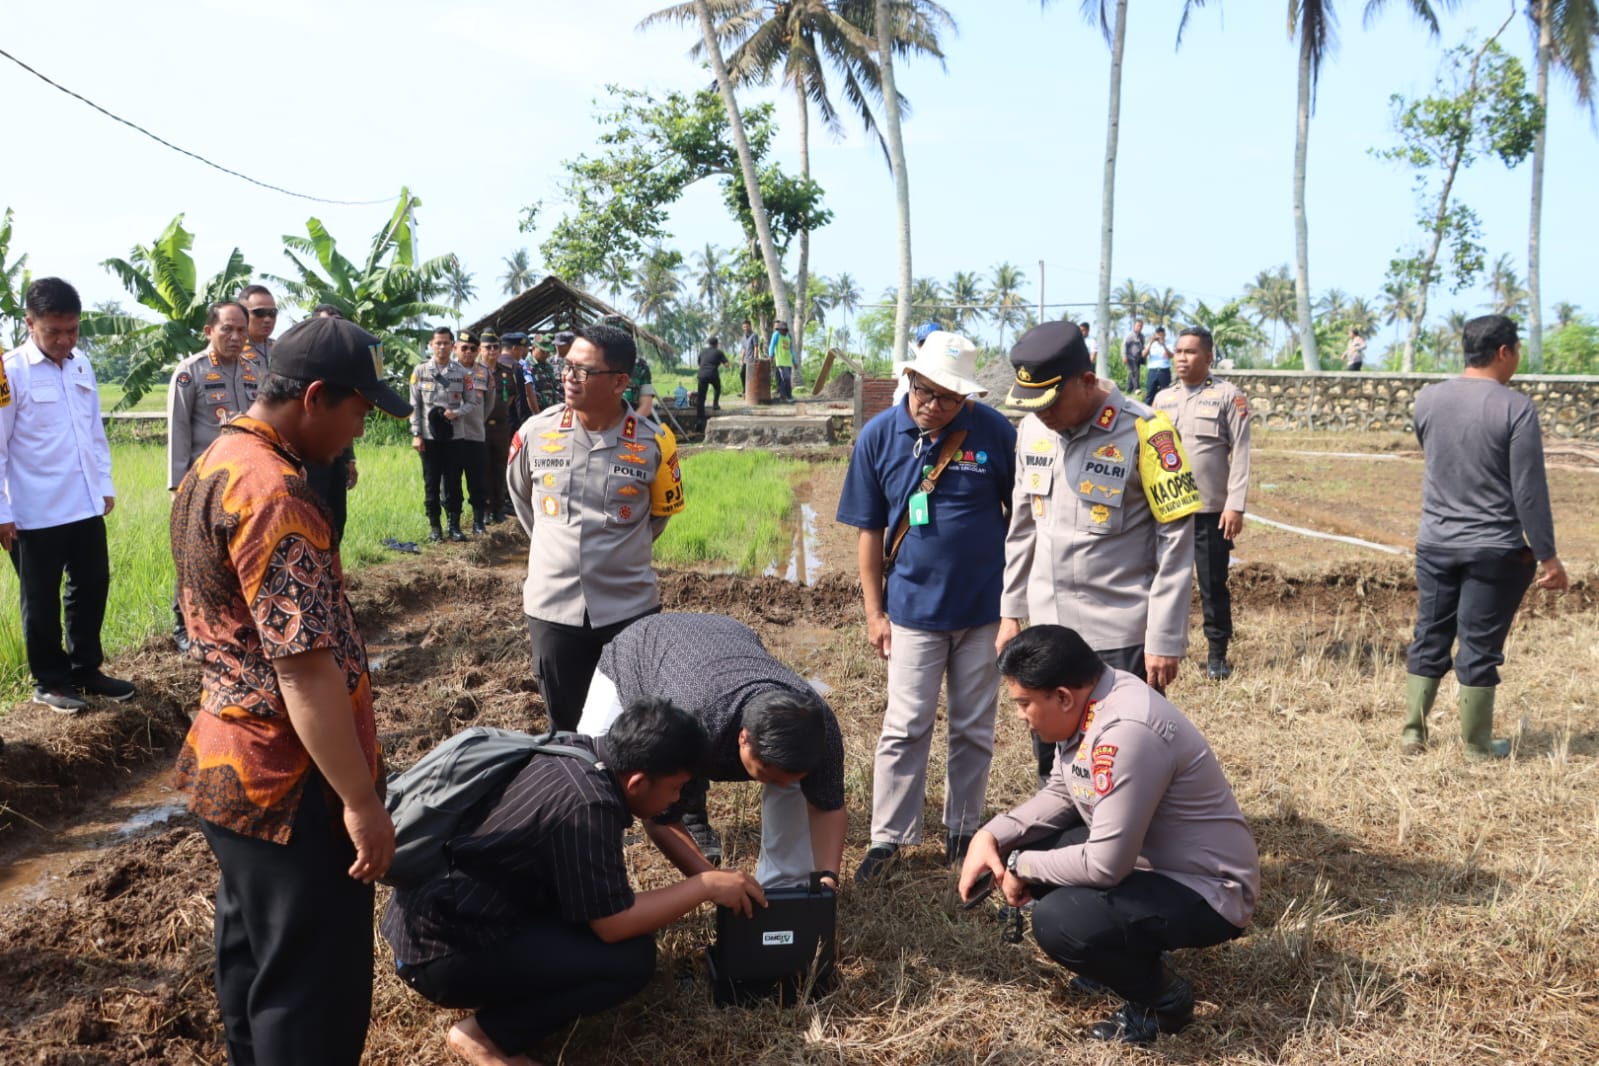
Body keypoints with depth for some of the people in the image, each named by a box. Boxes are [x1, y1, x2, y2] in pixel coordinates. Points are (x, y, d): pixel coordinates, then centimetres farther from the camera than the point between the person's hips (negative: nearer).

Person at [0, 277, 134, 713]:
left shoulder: (82, 364, 6)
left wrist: (105, 483, 14)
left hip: (86, 506, 6)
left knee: (92, 587, 15)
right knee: (41, 600, 9)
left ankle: (86, 669, 31)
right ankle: (49, 681, 23)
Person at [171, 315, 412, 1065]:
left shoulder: (211, 469, 8)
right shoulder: (272, 491, -24)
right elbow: (305, 667, -27)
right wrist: (361, 799, -22)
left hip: (228, 764, 10)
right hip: (289, 783, -10)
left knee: (253, 957, 23)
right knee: (313, 987, 3)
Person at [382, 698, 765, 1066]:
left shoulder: (582, 752, -1)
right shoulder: (587, 806, -25)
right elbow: (614, 924, -21)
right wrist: (706, 885, -10)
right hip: (443, 951, -9)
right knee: (630, 958, -15)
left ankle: (501, 996, 11)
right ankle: (485, 1034, -3)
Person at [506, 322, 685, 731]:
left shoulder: (651, 443, -9)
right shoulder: (536, 432, -5)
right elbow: (519, 493, 15)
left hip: (630, 608, -1)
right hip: (553, 607, 2)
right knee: (565, 726, 15)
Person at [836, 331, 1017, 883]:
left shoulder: (996, 433, -10)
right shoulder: (879, 436, -7)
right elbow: (869, 529, 0)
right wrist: (874, 611, 0)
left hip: (985, 609, 0)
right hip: (914, 609, 0)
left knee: (974, 729, 13)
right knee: (905, 728, 5)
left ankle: (963, 830, 29)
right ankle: (888, 836, 16)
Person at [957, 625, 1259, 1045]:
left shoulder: (1125, 733, -32)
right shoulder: (1087, 701, -3)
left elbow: (1105, 865, -30)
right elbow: (1059, 794, 8)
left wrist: (1022, 867, -15)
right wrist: (991, 836, -6)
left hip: (1204, 890, -9)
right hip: (1145, 859, 9)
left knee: (1057, 922, -28)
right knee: (1018, 848, 3)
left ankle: (1162, 999, 0)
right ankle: (1125, 952, 17)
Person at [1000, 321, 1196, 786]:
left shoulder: (1143, 432, -13)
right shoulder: (1031, 429, 5)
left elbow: (1175, 542, -11)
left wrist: (1165, 640, -12)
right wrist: (1011, 610, 13)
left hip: (1120, 637, -5)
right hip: (1047, 631, 6)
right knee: (1052, 764, 14)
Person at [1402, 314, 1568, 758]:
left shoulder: (1427, 399, 2)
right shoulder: (1515, 407, -14)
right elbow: (1530, 491, -14)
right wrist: (1547, 554, -7)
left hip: (1435, 543, 5)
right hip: (1495, 549, -5)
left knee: (1429, 639, 14)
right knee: (1480, 648, 4)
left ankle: (1412, 734, 19)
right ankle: (1477, 746, 15)